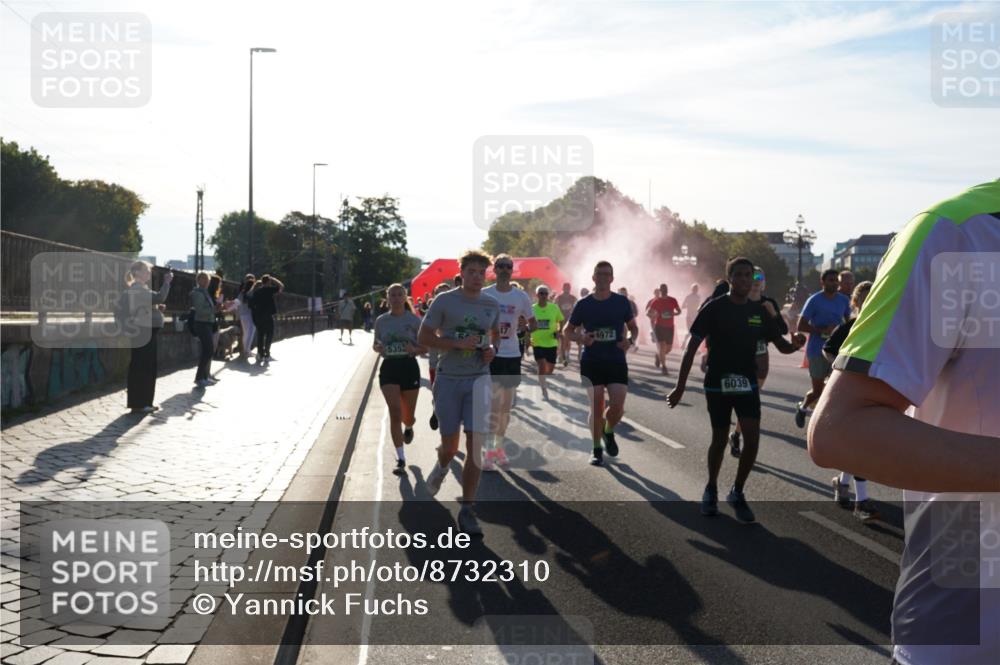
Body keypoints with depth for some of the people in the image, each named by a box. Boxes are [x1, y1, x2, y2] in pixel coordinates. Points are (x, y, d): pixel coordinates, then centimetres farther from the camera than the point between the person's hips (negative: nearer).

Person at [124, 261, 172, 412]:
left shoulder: (141, 288, 18)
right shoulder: (137, 288, -15)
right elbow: (159, 297, -26)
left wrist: (158, 308, 10)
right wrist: (166, 282, -17)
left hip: (146, 332, 11)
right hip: (142, 332, -11)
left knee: (148, 367, 13)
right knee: (142, 367, -8)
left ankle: (144, 402, 18)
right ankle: (139, 404, -5)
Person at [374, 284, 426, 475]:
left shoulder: (414, 320, -3)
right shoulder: (381, 321, 4)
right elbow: (375, 344, 15)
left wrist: (415, 350, -21)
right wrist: (377, 348, -9)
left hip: (409, 367, -1)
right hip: (389, 368, 1)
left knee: (407, 416, 9)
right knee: (395, 413, -11)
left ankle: (408, 427, 50)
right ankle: (401, 459, -5)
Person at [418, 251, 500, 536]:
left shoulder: (492, 305, 6)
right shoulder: (444, 301, -5)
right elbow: (423, 337, -5)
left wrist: (492, 349, -1)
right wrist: (458, 344, -17)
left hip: (479, 379, 2)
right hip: (449, 379, -2)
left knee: (475, 444, -7)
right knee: (450, 444, 6)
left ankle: (467, 510, 2)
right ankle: (441, 468, 45)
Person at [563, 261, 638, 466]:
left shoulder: (622, 302, 2)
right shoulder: (584, 304, 1)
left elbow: (633, 327, 13)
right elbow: (568, 330, 9)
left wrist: (631, 341, -9)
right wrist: (580, 338, -13)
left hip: (616, 362, 1)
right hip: (591, 363, 0)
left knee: (617, 407, -9)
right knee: (596, 407, -1)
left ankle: (608, 432, 24)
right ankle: (597, 450, 15)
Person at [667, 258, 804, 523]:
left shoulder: (759, 311, 3)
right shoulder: (714, 308, -8)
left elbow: (781, 345, 7)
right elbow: (692, 348, -8)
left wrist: (795, 345, -18)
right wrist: (680, 386, -12)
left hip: (747, 384, 3)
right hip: (717, 384, -3)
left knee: (752, 440, -8)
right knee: (720, 440, 7)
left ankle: (737, 493, 11)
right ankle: (711, 490, 31)